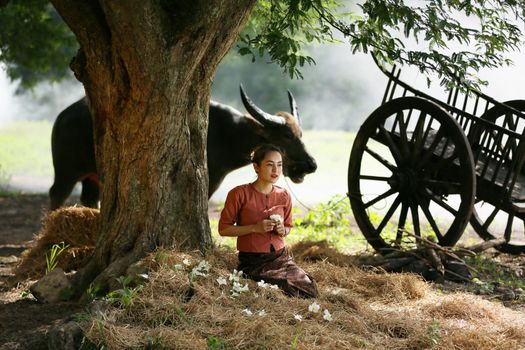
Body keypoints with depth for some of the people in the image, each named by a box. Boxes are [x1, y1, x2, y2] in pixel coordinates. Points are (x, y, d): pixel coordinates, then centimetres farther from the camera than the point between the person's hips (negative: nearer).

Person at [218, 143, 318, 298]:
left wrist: (283, 230, -5)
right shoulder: (239, 194, -11)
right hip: (252, 261, -5)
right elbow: (223, 229, -7)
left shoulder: (284, 196, 5)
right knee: (289, 288, -23)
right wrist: (255, 228, -18)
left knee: (310, 289, -15)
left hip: (281, 257, 5)